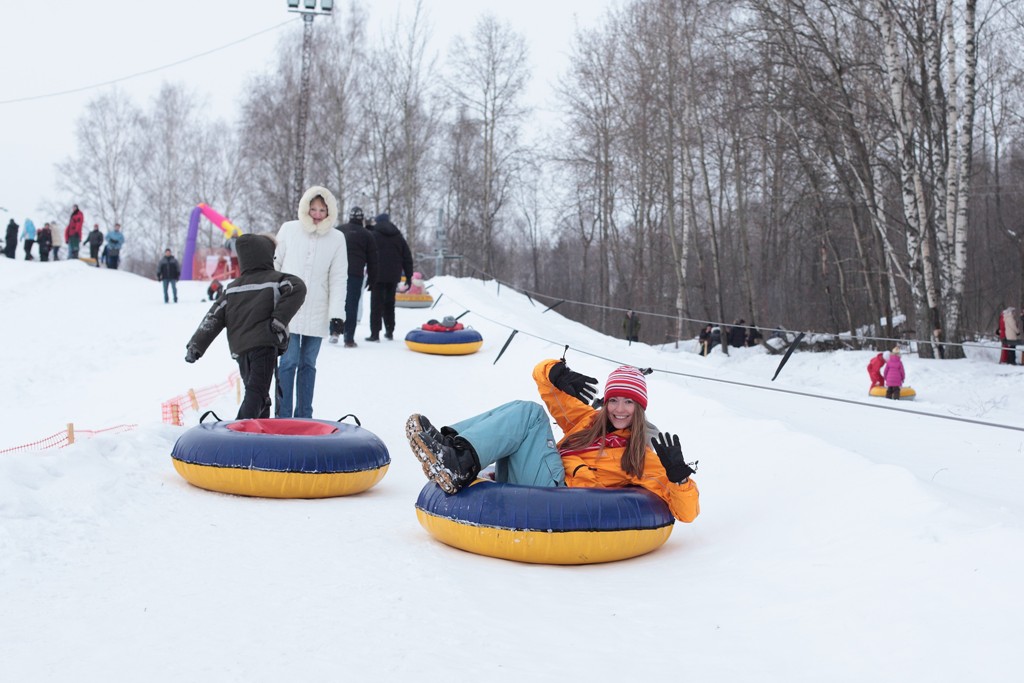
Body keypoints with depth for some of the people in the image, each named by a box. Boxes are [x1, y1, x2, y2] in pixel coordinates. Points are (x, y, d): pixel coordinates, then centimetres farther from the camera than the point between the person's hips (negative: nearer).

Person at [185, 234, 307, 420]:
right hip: (264, 344, -5)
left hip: (239, 348, 5)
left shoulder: (233, 287, 20)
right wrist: (279, 320, -13)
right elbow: (297, 288, -14)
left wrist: (196, 345, 15)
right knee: (256, 392, -12)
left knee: (256, 394, 17)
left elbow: (214, 317, 15)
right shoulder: (275, 279, 6)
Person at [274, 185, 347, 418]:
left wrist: (337, 313, -5)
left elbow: (338, 279, 2)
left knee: (308, 364, 10)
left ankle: (303, 416, 17)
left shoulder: (337, 238, 1)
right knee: (289, 361, -7)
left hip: (316, 314, 2)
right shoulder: (289, 230, 0)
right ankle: (284, 416, -1)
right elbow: (274, 265, 7)